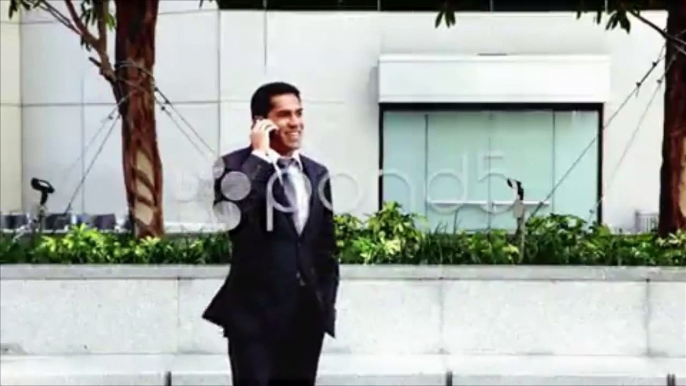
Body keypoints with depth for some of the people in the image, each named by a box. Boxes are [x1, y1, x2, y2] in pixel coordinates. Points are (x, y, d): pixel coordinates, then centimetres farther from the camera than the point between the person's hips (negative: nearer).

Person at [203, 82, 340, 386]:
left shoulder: (317, 173, 11)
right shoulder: (236, 165, -5)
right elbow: (230, 209, -27)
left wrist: (326, 302, 10)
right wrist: (259, 155, -18)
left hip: (306, 315, 5)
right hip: (255, 314, -5)